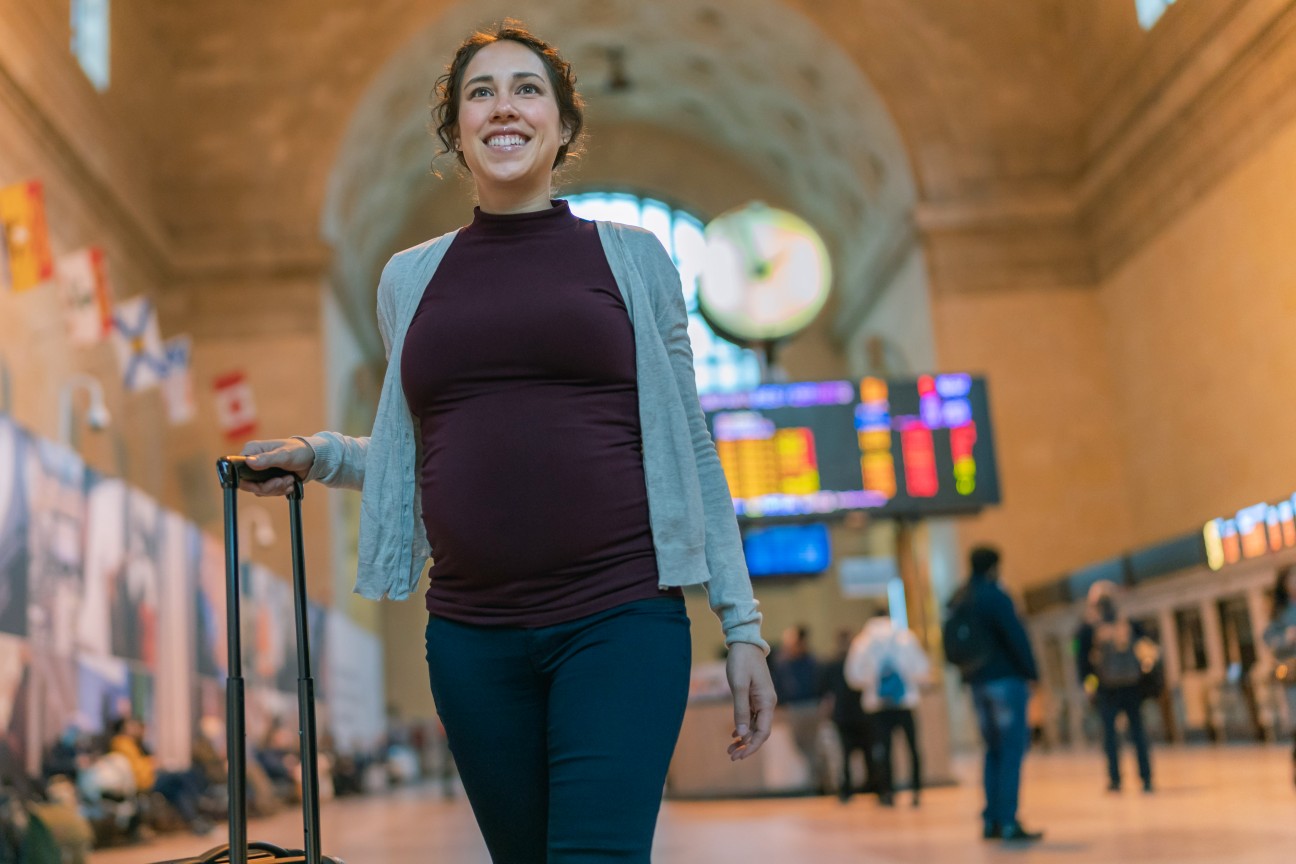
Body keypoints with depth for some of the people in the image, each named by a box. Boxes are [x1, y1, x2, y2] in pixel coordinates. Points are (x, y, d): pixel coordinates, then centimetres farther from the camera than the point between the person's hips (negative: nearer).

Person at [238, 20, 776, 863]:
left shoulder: (631, 257, 6)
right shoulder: (410, 278, 12)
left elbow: (689, 447, 6)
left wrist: (742, 625, 2)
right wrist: (321, 456, 9)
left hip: (621, 620, -3)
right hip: (471, 637, 3)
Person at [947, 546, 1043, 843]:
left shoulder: (957, 600, 11)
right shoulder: (994, 596, -13)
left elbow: (950, 642, 15)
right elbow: (1016, 637, -17)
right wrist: (1032, 672, -9)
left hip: (978, 683, 8)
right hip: (1006, 679, -8)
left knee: (994, 749, 14)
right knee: (1012, 749, -6)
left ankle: (991, 820, 13)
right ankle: (1008, 823, -9)